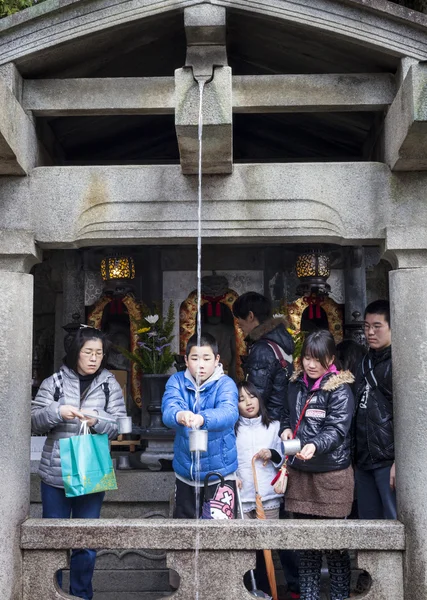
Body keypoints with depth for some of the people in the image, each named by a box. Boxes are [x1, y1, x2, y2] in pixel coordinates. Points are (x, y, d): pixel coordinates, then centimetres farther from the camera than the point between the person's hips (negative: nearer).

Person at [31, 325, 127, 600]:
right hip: (55, 474, 0)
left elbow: (119, 426, -1)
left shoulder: (110, 385, 2)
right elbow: (35, 422, -1)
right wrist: (56, 412, -20)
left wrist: (98, 419, -21)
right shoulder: (54, 381, 1)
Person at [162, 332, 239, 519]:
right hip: (185, 472, 3)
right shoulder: (177, 381, -4)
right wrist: (178, 415, -48)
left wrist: (202, 419, -52)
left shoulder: (225, 384, -11)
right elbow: (169, 408, -23)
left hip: (220, 473, -3)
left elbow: (229, 412, -31)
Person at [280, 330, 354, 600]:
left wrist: (315, 445, -36)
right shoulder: (296, 385, 9)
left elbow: (337, 429, -18)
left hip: (332, 473, -5)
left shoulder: (340, 389, -9)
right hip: (300, 473, 5)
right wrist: (286, 429, 0)